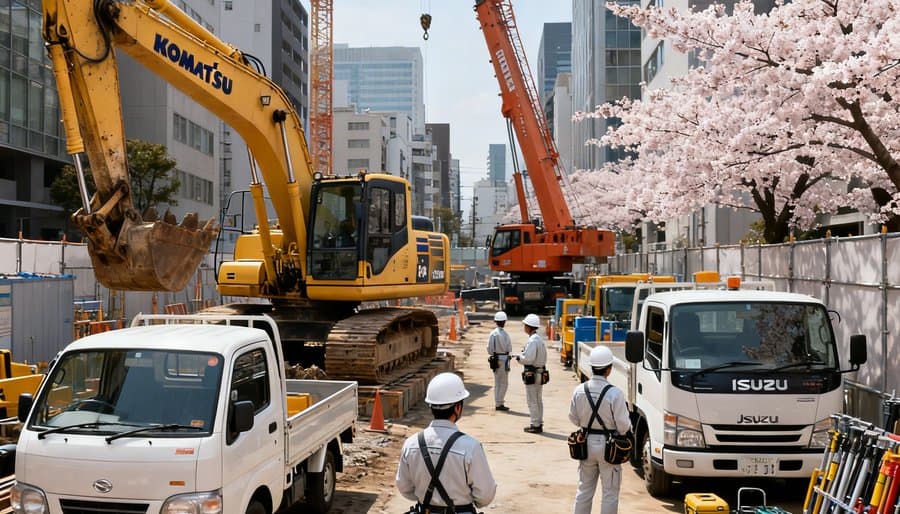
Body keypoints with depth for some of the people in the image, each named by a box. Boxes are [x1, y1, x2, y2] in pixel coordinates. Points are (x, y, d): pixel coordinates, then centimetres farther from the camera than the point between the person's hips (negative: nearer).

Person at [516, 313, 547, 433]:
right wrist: (522, 356, 10)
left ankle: (535, 425, 3)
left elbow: (528, 359, -25)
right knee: (538, 400, 15)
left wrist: (519, 357, -6)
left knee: (532, 401, -2)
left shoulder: (532, 340, -19)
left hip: (532, 374, -10)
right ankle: (539, 423, 22)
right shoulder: (539, 339, 11)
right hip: (540, 373, 10)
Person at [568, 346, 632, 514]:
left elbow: (573, 418, 4)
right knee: (610, 492, 8)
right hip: (607, 446, -4)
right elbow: (623, 425, -16)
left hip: (586, 443, 4)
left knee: (584, 489, 17)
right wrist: (628, 427, 6)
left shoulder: (579, 390, -6)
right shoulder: (615, 393, -20)